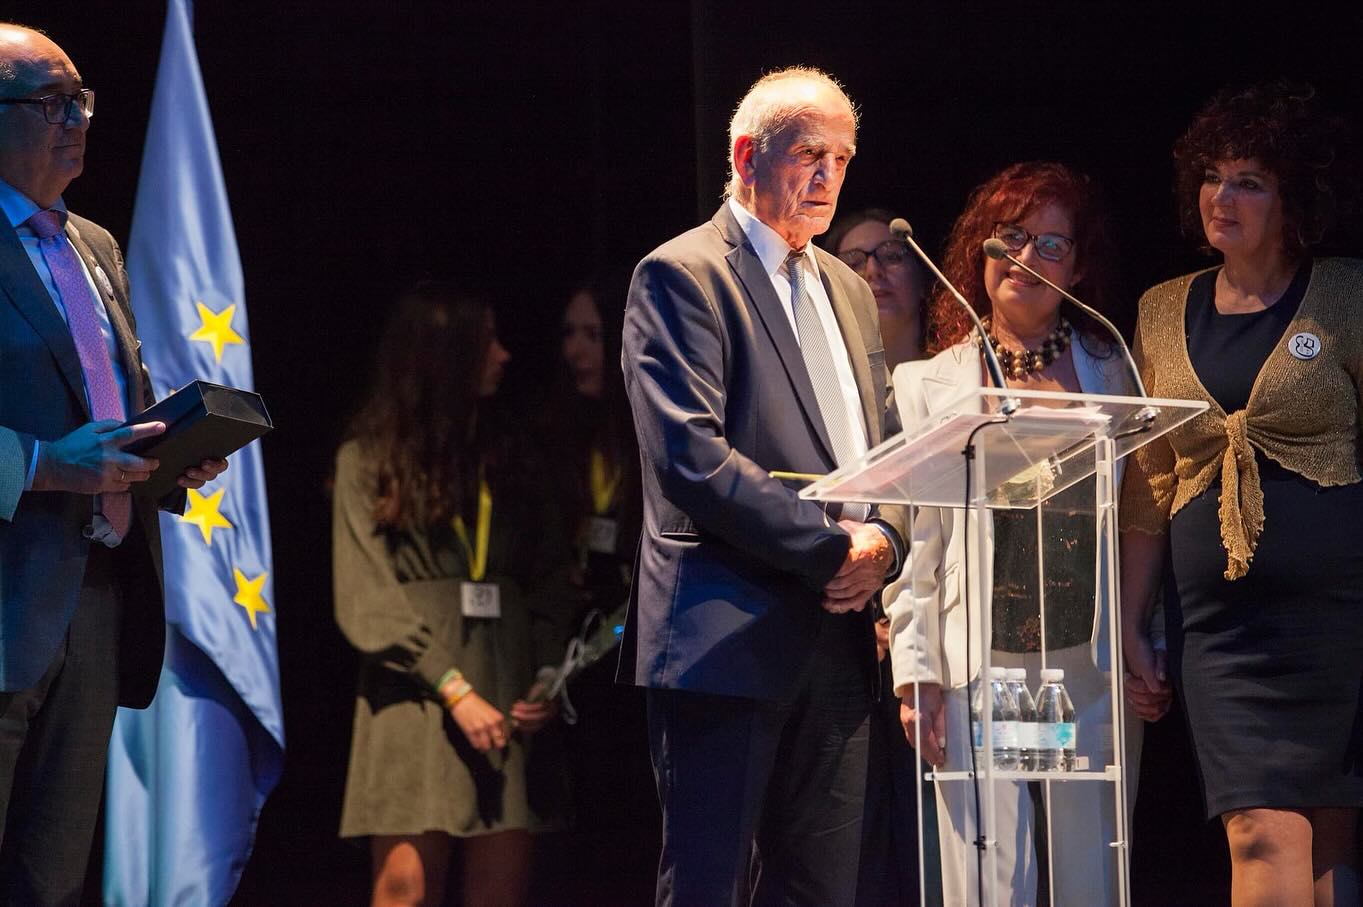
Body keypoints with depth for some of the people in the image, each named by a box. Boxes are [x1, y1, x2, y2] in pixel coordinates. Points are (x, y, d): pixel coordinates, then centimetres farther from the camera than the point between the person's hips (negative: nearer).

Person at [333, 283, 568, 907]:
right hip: (414, 705, -4)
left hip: (504, 707, 4)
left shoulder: (502, 462, 18)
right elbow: (365, 604, -4)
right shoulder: (367, 461, 3)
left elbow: (543, 584, 14)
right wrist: (453, 689, -12)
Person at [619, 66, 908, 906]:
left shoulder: (848, 292, 21)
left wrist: (882, 540, -1)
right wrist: (832, 546, -16)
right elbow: (690, 456, -15)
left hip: (836, 640, 8)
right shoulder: (682, 277, -5)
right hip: (730, 637, -8)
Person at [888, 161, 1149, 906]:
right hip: (977, 669, -1)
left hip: (1091, 670, 1)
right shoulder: (931, 384, 10)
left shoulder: (1112, 376, 11)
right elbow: (914, 541, 6)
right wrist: (915, 672, -2)